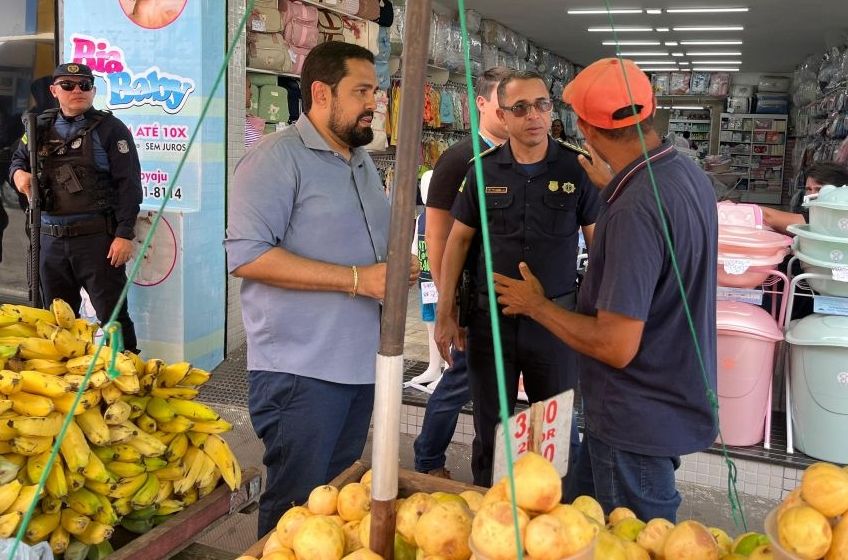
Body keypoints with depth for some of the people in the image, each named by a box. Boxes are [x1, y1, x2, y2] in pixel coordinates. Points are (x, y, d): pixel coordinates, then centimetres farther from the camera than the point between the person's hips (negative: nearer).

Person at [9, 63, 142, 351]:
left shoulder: (110, 129, -4)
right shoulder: (42, 127, 11)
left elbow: (129, 185, -10)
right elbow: (18, 159, 26)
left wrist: (124, 234, -16)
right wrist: (18, 173, 1)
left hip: (97, 238, -6)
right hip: (51, 238, 6)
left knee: (112, 314, -1)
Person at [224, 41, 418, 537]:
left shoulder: (363, 162, 16)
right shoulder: (277, 157, -12)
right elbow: (246, 255, -22)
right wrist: (357, 278, -22)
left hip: (361, 364, 8)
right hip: (300, 371, -8)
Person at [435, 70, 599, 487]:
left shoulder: (577, 167, -5)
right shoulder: (483, 170, -1)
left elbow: (599, 242, 0)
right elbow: (458, 240, 5)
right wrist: (445, 314, 3)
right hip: (490, 316, 2)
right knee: (490, 429, 15)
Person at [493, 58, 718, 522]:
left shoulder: (634, 210, -30)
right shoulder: (689, 173, 0)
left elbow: (616, 347, -29)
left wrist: (537, 306, -14)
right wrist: (612, 186, 29)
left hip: (638, 422, -9)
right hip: (669, 403, 9)